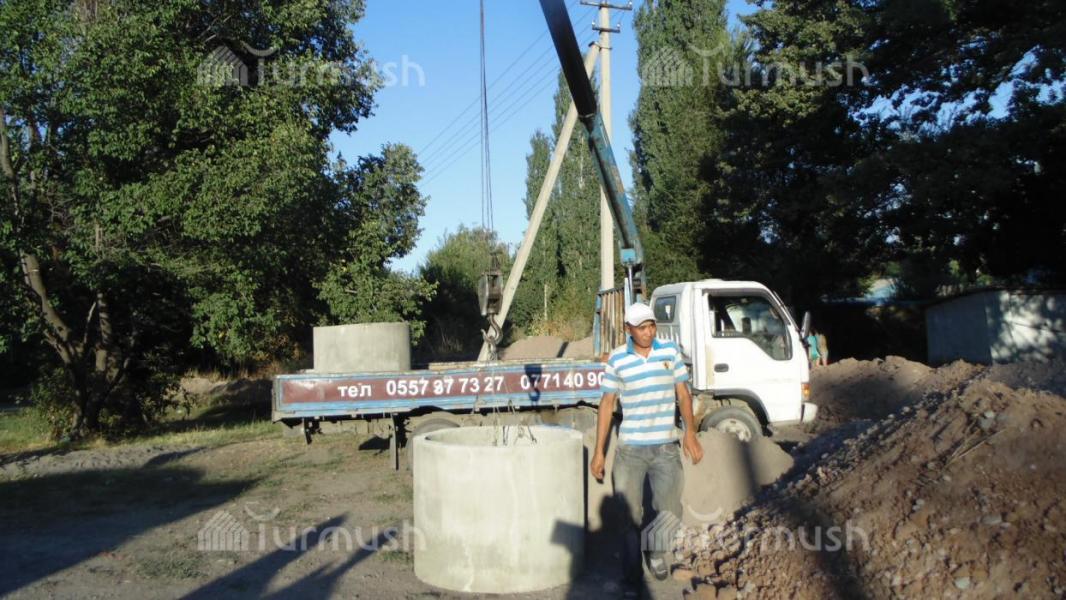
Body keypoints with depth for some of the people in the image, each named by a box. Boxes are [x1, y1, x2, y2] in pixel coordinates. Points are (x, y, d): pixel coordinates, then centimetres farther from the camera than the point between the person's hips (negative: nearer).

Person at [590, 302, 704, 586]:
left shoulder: (670, 351, 1)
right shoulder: (617, 359, -3)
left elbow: (683, 394, 5)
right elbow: (607, 403, 2)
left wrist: (690, 431, -9)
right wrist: (599, 451, 1)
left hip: (666, 447, 1)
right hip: (630, 448, -1)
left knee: (670, 514, 5)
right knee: (629, 514, 4)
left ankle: (657, 553, 35)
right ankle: (632, 569, 24)